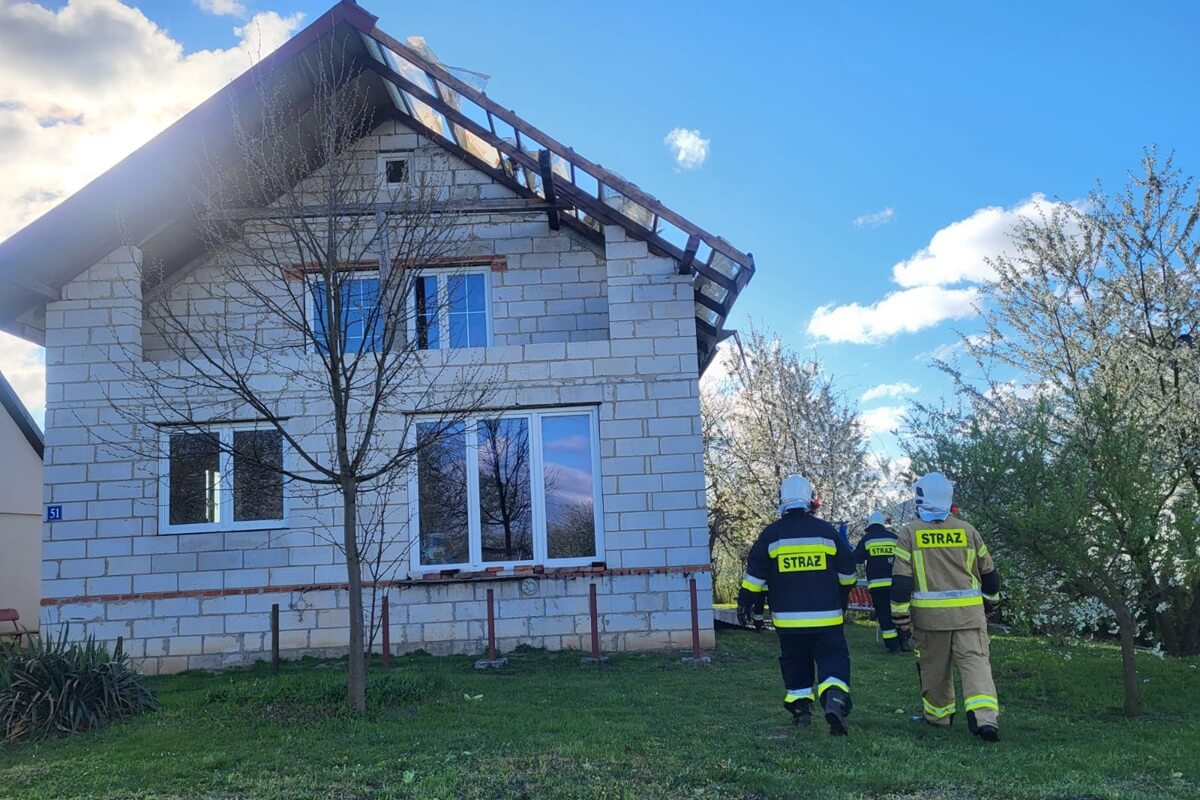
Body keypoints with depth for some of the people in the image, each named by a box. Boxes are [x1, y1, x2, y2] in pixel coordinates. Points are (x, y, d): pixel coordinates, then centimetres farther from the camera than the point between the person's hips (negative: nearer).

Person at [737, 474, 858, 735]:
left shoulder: (772, 534, -2)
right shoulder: (827, 531, 0)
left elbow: (755, 576, -1)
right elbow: (847, 573, 10)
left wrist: (745, 603, 11)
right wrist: (842, 600, 26)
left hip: (788, 618, 1)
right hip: (826, 616, 0)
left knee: (795, 663, 16)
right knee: (833, 661, 3)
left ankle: (800, 708, 17)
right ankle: (834, 700, -19)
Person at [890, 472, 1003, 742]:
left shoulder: (910, 533, -3)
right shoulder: (967, 530, 4)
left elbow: (901, 578, -7)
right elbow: (988, 571, 14)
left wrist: (900, 614, 1)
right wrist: (990, 600, 31)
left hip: (929, 614, -1)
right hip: (969, 612, 1)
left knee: (934, 666, 14)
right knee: (976, 661, -2)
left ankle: (938, 714, 26)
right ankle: (985, 718, -16)